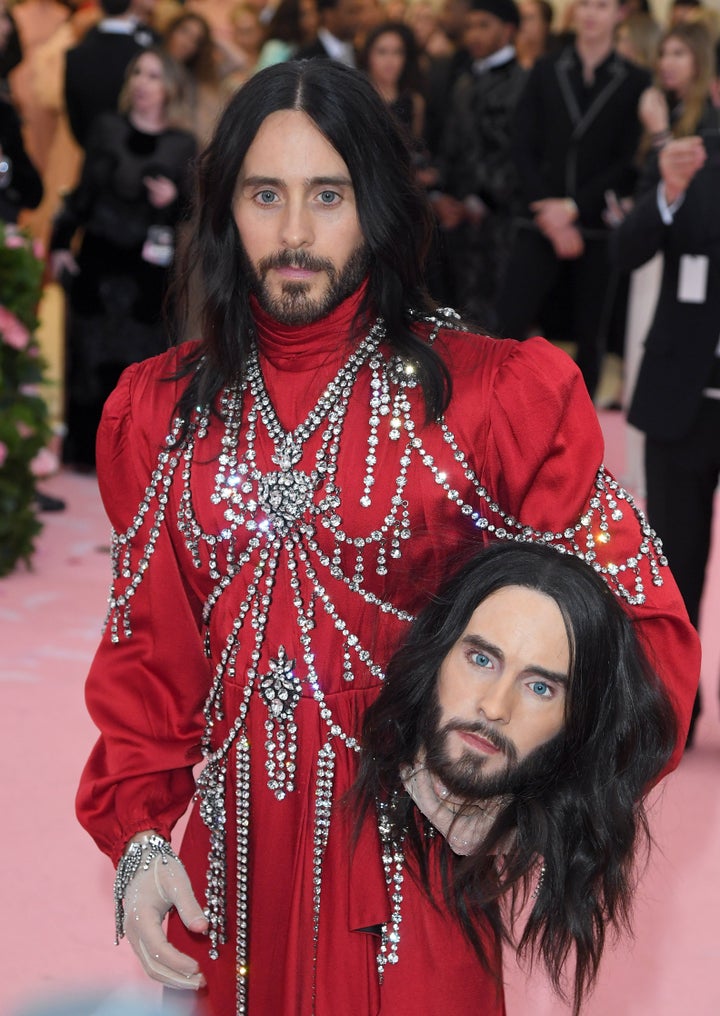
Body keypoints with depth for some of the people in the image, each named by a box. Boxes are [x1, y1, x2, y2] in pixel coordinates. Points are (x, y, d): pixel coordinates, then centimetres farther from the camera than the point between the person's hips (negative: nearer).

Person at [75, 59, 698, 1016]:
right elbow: (146, 641, 9)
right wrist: (138, 838, -4)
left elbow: (641, 623, -6)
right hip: (232, 860, 3)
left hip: (410, 850, -3)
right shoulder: (159, 410, 4)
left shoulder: (493, 395, -7)